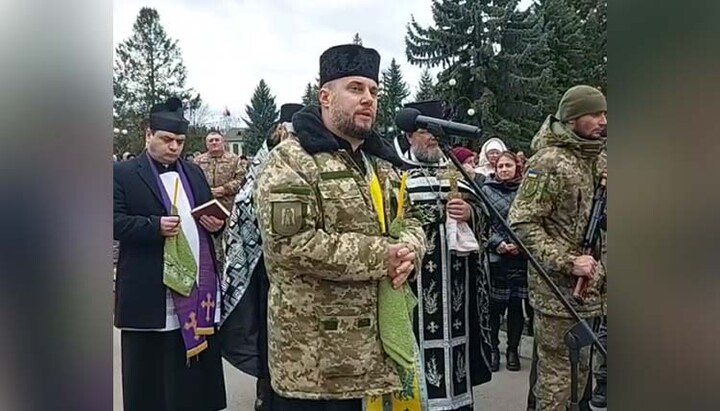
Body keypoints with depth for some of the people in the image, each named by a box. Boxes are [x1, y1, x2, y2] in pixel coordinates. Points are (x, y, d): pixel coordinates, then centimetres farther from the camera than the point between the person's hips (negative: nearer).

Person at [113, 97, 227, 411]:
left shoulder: (194, 172, 16)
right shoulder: (122, 173, -1)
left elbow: (212, 215, 19)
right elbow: (116, 221, -9)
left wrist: (217, 223, -3)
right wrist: (155, 226, -23)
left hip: (198, 284, 5)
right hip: (149, 293, -4)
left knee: (197, 370, 14)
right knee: (147, 376, 8)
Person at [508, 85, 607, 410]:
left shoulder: (599, 161, 11)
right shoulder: (549, 162, -15)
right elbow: (522, 224, -20)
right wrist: (567, 261, -23)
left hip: (590, 288, 8)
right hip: (557, 289, -8)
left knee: (580, 368, 19)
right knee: (557, 373, 1)